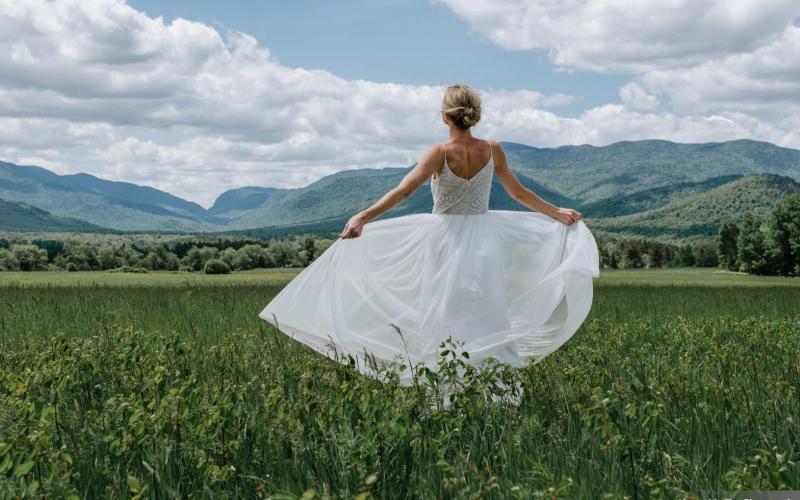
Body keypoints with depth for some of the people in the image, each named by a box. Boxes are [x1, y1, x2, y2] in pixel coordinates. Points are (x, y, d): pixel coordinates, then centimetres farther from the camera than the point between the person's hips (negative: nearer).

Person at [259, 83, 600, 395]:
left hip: (444, 243, -3)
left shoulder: (440, 154, -13)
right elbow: (518, 193, 9)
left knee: (445, 323, 2)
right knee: (487, 319, 9)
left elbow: (404, 190, -24)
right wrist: (557, 212, 23)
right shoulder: (493, 150, -2)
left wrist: (364, 216, -30)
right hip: (484, 243, 3)